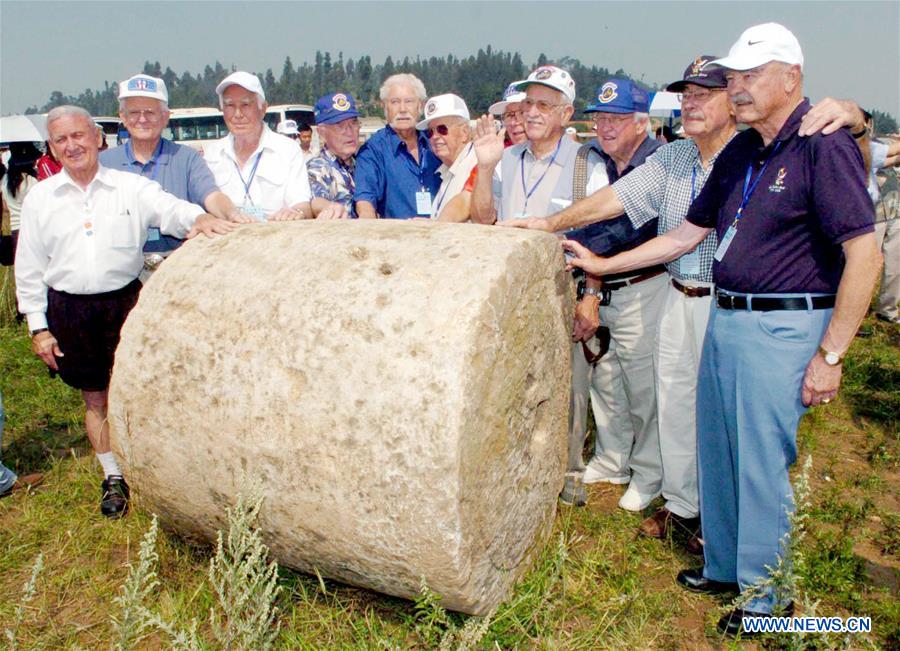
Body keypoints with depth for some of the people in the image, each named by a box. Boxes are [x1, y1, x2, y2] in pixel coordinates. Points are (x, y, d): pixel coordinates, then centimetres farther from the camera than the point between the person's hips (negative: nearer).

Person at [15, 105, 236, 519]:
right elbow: (29, 268, 7)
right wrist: (38, 326, 4)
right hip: (69, 310, 2)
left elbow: (169, 208, -16)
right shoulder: (39, 199, 5)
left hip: (125, 301, -2)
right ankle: (114, 479, 27)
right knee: (95, 397, 12)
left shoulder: (131, 187, 0)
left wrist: (198, 219, -40)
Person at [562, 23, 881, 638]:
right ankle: (725, 565, 37)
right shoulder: (739, 153, 12)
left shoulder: (825, 146, -12)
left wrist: (829, 355, -17)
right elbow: (688, 234, 17)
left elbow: (865, 255, -16)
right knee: (717, 452, 16)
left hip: (782, 327, -8)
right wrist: (602, 265, 14)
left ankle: (767, 594, 24)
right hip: (724, 318, 8)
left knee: (762, 465, 2)